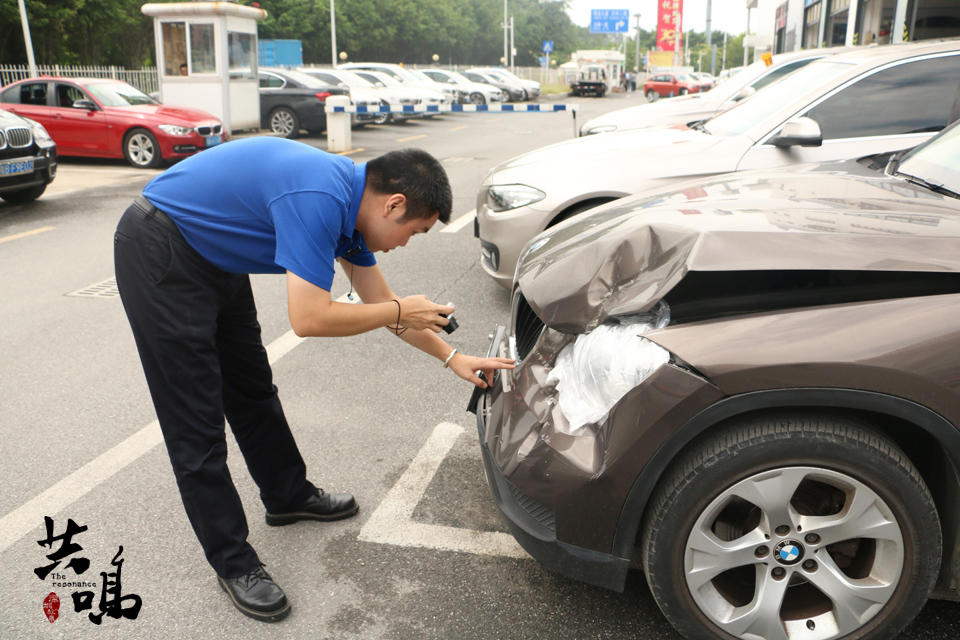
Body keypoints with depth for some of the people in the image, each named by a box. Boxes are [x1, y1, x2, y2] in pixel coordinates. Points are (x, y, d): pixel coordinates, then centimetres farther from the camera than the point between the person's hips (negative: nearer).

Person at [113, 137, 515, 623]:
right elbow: (309, 318, -30)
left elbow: (380, 302, 11)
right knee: (197, 421, -4)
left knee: (252, 388, 18)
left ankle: (288, 495, 37)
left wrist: (452, 357, 12)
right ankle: (233, 564, 9)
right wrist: (400, 313, -16)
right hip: (159, 254, -9)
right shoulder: (318, 199, -30)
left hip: (213, 255, 9)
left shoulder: (350, 200, 1)